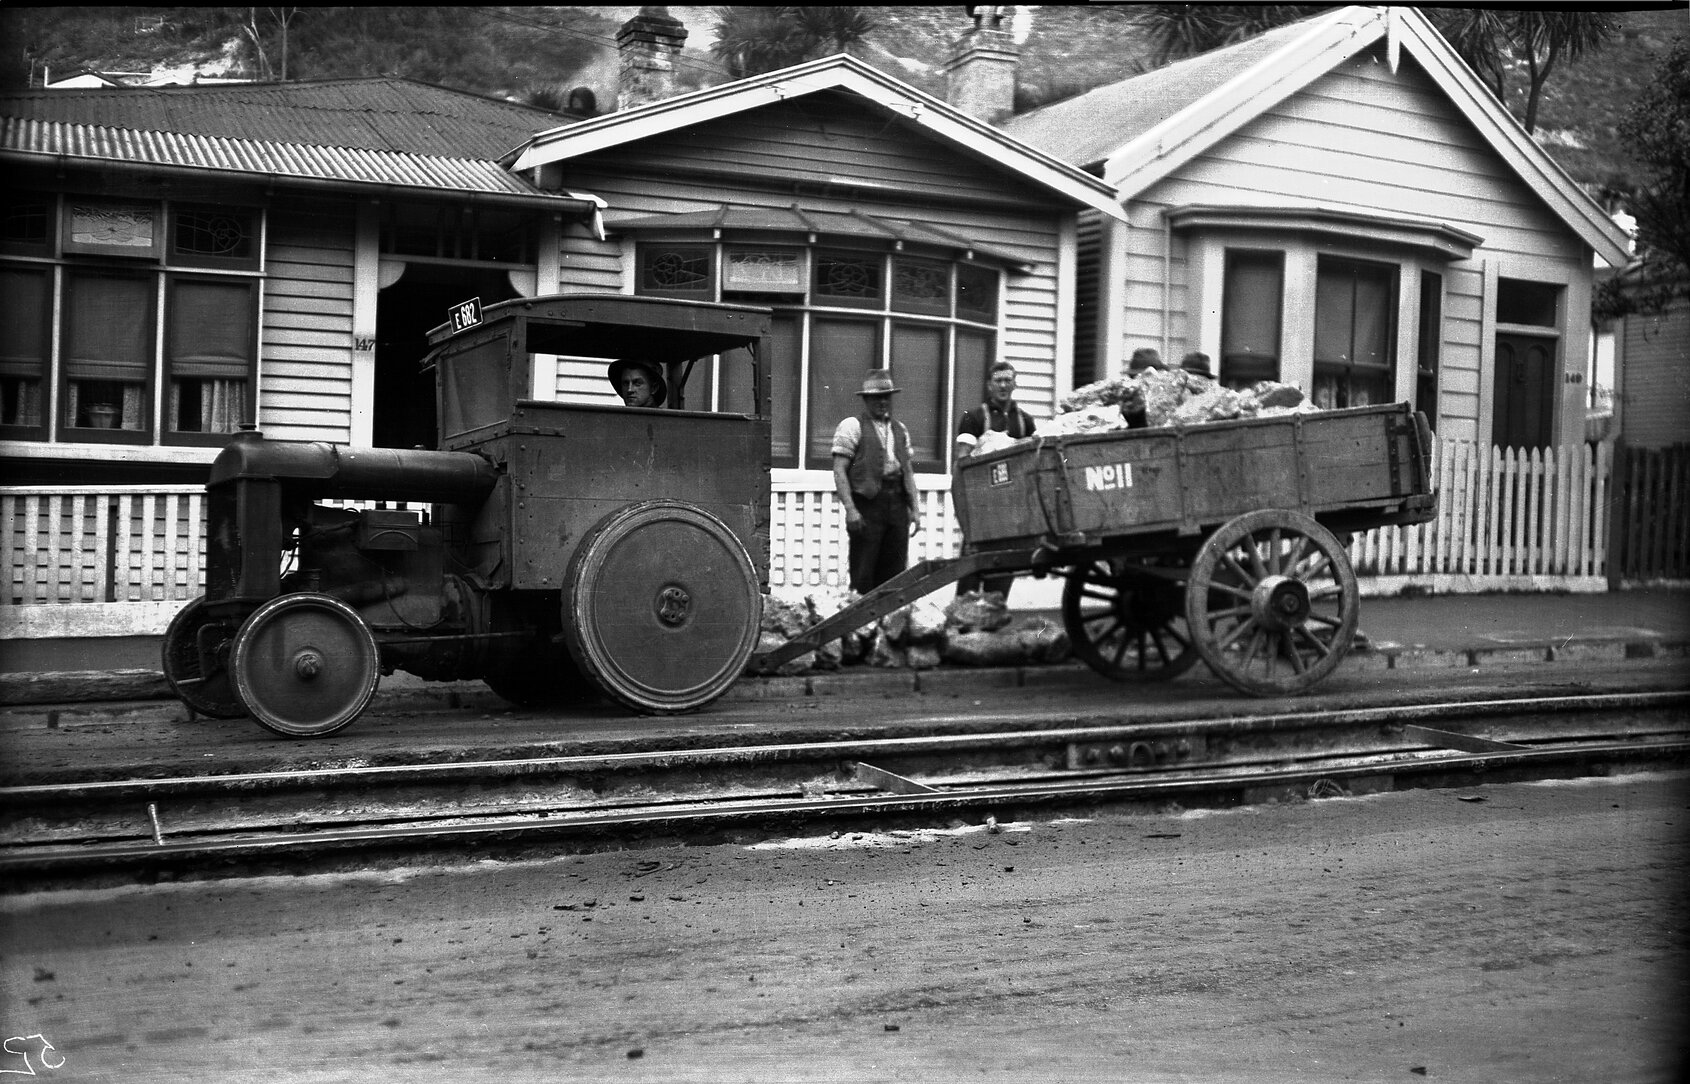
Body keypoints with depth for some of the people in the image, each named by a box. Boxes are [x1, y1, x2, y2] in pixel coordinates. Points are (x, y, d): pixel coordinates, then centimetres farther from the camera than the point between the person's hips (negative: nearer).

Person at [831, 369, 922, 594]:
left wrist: (915, 509, 11)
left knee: (894, 573, 5)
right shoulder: (851, 426, 0)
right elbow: (839, 471, -6)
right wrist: (850, 509, -16)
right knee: (862, 575, -6)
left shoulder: (900, 430, 19)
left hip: (897, 504, 6)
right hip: (867, 502, -6)